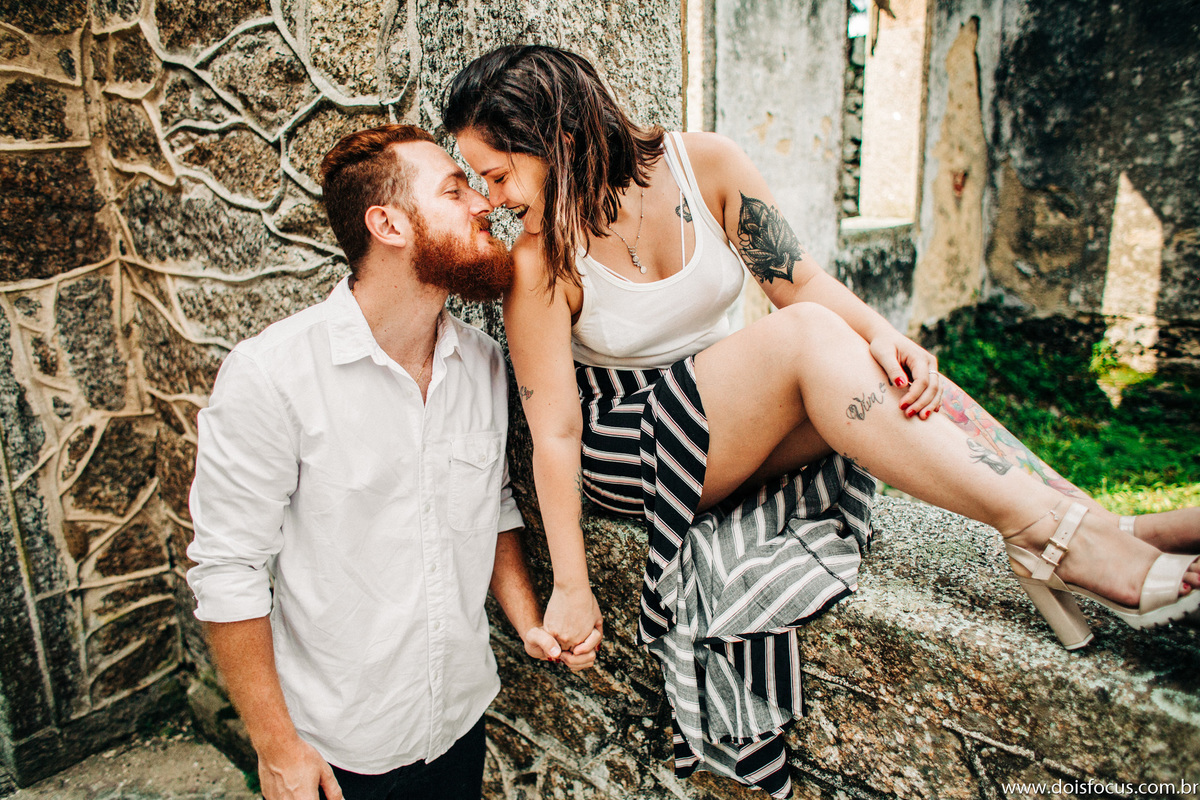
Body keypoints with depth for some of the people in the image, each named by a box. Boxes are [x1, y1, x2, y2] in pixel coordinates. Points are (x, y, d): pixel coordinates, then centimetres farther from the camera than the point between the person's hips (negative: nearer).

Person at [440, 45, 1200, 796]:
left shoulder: (705, 163, -7)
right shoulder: (541, 261, -16)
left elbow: (802, 279, -6)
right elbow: (554, 432, -16)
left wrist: (881, 333, -26)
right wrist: (571, 587, -16)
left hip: (732, 416, 5)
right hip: (628, 452, -4)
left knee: (892, 370, -20)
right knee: (808, 336, -29)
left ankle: (1105, 528, -17)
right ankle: (1057, 535, -29)